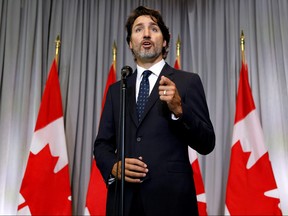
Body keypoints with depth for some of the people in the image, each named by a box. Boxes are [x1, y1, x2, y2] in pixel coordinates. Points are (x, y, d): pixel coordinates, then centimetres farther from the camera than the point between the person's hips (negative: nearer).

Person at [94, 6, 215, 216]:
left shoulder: (188, 81, 1)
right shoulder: (116, 90, 11)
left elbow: (207, 144, -3)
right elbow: (102, 144, 11)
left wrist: (179, 109, -19)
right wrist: (114, 166, -9)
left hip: (170, 199, -2)